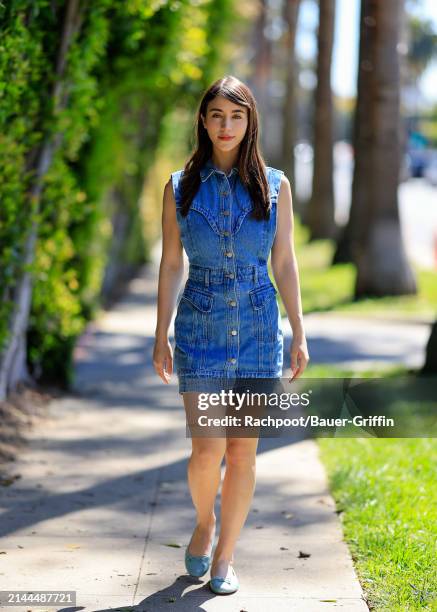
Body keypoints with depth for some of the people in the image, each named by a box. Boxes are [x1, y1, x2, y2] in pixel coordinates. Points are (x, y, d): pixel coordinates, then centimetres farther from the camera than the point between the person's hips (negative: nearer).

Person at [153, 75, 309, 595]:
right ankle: (204, 523, 24)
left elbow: (284, 263, 4)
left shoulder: (274, 185, 2)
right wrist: (161, 336, 2)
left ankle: (225, 556, 19)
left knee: (243, 452, 3)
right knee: (208, 450, -8)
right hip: (199, 330, -1)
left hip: (258, 331, 1)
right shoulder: (180, 187, 2)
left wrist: (299, 334, 1)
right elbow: (171, 264, 5)